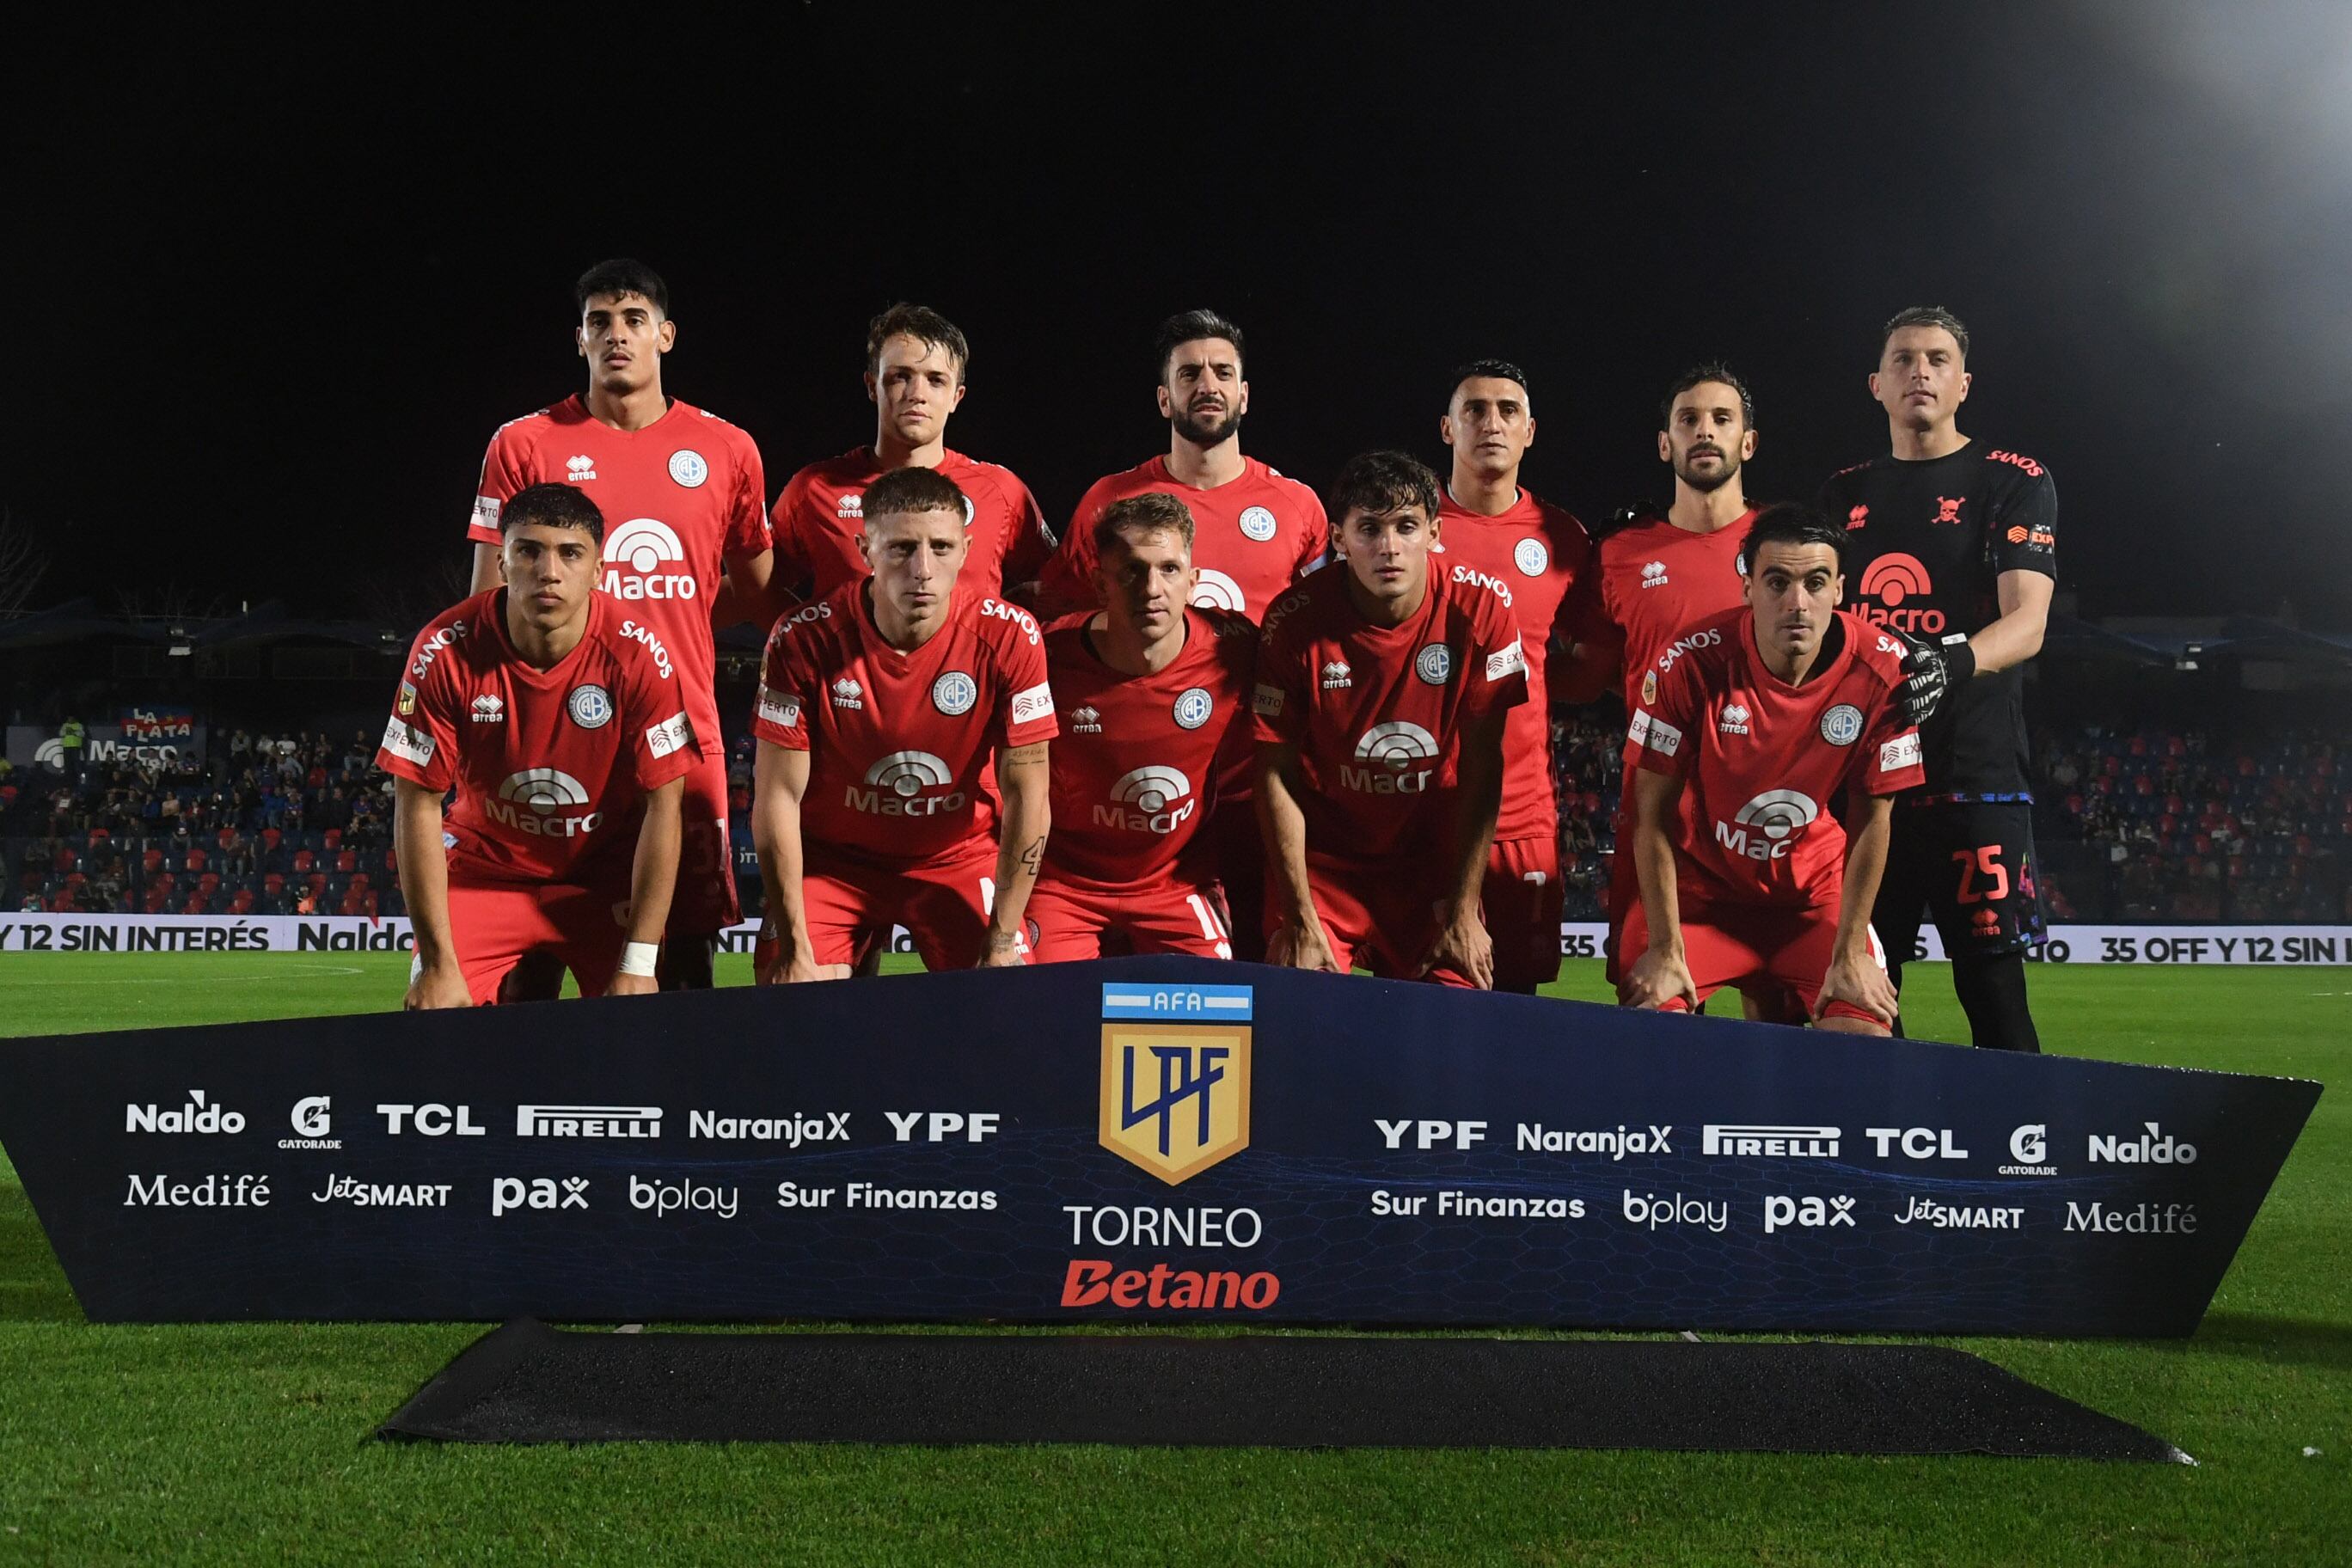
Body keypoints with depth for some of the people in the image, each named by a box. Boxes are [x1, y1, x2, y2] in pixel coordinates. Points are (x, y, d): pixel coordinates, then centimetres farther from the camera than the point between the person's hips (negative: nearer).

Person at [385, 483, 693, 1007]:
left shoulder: (638, 656, -20)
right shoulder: (444, 651, -19)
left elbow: (663, 806, -16)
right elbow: (418, 804, -14)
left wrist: (638, 964, -19)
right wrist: (438, 964, -17)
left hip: (606, 875, 0)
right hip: (487, 866, 0)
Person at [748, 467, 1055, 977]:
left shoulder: (1009, 638, -19)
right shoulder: (803, 640, -20)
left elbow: (1026, 796, -13)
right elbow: (779, 796, -16)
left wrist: (1003, 941, -16)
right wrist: (795, 949, -19)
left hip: (958, 856, 1)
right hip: (830, 857, 0)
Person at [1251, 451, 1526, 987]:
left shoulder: (1477, 614, -9)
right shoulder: (1297, 620, -12)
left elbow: (1482, 771, -7)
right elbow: (1276, 774, -9)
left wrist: (1464, 913, -10)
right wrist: (1300, 920, -13)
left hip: (1435, 869, 1)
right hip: (1322, 866, -1)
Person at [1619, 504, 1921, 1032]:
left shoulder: (1882, 671, -18)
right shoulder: (1690, 663, -23)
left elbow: (1871, 818, -9)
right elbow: (1653, 813, -16)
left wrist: (1850, 954, -9)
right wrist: (1665, 951, -16)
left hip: (1815, 889, 1)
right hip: (1698, 883, -1)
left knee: (1867, 1033, -15)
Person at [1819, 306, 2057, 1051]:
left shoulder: (2012, 482, 1)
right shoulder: (1844, 495, 16)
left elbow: (2026, 622, -12)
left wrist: (1951, 662, -32)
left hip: (1973, 775, -4)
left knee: (1993, 992, -5)